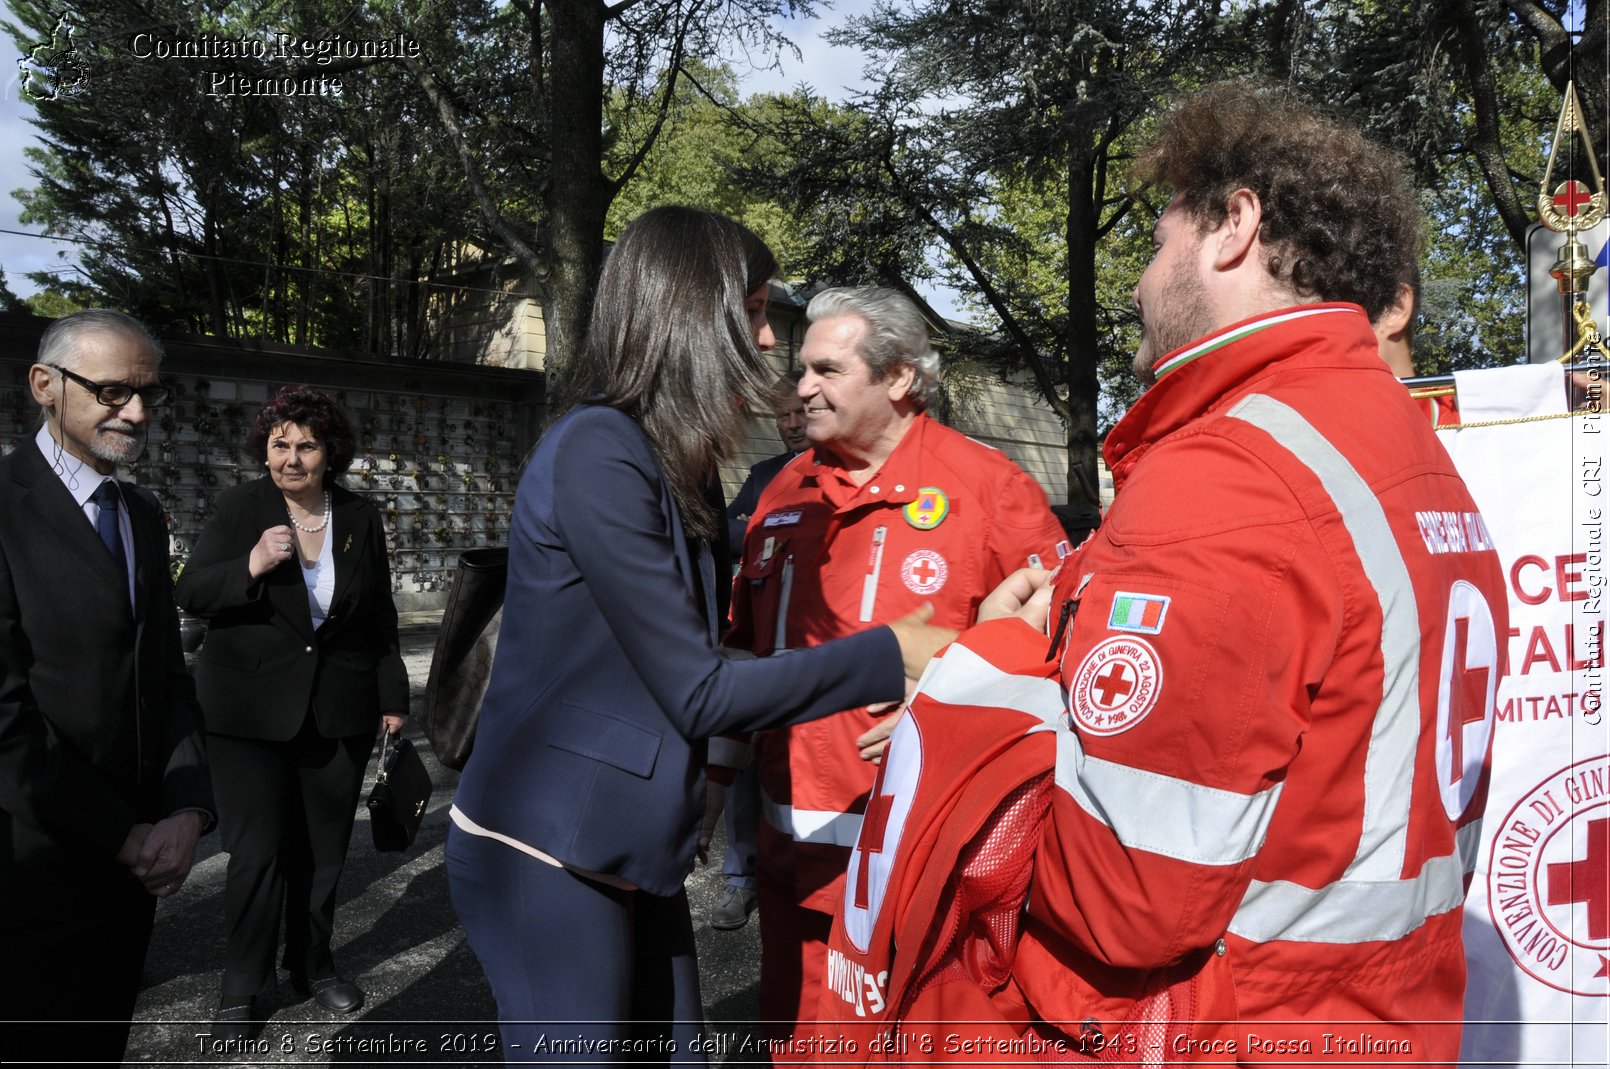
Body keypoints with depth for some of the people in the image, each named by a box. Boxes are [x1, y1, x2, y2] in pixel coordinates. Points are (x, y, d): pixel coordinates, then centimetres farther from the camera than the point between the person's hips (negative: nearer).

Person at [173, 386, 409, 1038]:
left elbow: (380, 617, 11)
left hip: (341, 709, 3)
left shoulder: (361, 519, 4)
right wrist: (251, 566, -25)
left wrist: (392, 697, 10)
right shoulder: (238, 508, -3)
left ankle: (313, 966, 29)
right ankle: (241, 989, 14)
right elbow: (190, 594, -6)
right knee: (258, 851, -3)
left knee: (324, 847, 11)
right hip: (251, 709, -2)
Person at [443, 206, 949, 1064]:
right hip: (549, 854, -8)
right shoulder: (598, 452, -20)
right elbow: (698, 693, -19)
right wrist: (887, 655, -13)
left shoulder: (679, 466, 8)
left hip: (629, 847, 9)